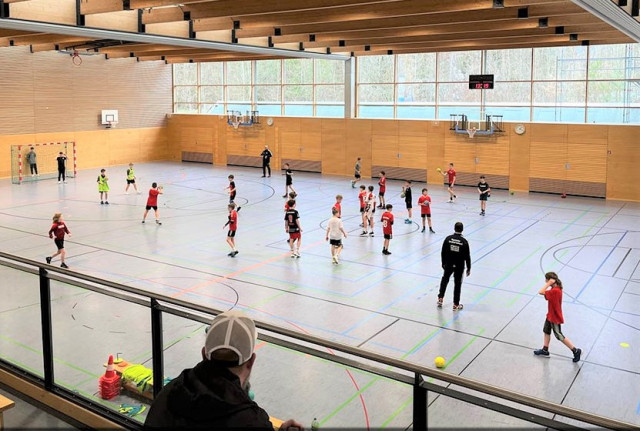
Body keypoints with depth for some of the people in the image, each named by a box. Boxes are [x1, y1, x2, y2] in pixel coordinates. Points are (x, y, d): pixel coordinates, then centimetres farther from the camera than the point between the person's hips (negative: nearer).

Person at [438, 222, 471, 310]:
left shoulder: (448, 239, -9)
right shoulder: (464, 241, -14)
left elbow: (443, 252, -2)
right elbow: (467, 256, -9)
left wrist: (443, 263, 12)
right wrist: (468, 268, 1)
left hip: (449, 264, 2)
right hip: (459, 266, -2)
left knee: (445, 279, 24)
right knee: (457, 284, 9)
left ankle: (440, 298, 22)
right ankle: (456, 304, 17)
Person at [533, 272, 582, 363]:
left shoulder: (555, 291, -34)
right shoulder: (556, 288, -3)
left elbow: (541, 292, -36)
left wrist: (549, 284, -34)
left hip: (555, 317, -10)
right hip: (550, 315, 10)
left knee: (559, 336, 5)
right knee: (546, 331, 22)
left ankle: (576, 351, 16)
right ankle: (545, 350, 36)